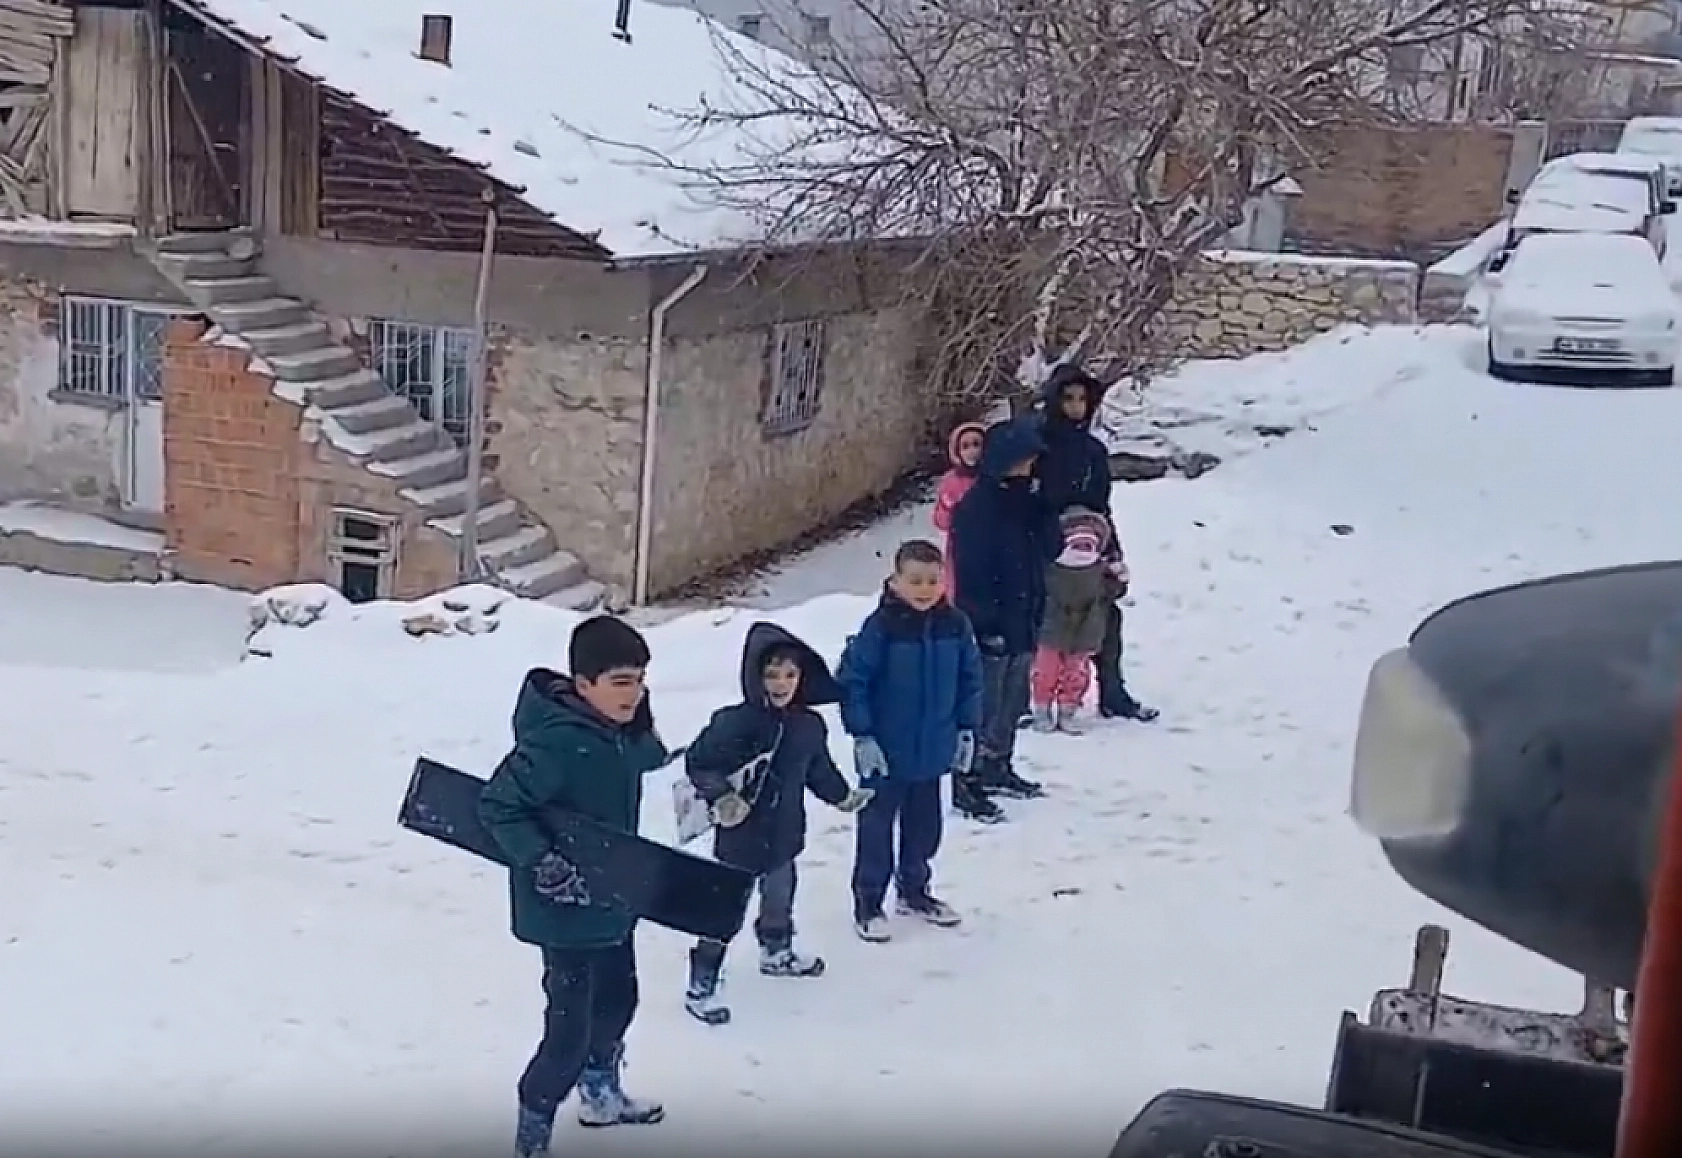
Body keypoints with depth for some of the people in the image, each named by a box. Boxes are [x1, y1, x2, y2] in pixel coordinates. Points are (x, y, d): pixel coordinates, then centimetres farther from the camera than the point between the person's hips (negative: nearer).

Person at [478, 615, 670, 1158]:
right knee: (571, 1026, -2)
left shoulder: (625, 732, -4)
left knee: (617, 1000, 27)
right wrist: (542, 863, -30)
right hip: (566, 907, -9)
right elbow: (497, 807, -27)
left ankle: (600, 1093, 51)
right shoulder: (557, 741, -29)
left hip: (613, 898, 9)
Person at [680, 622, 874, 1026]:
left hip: (784, 834, 7)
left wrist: (843, 796, 24)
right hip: (740, 838, -7)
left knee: (780, 898, 28)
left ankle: (777, 953, 55)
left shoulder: (810, 724, -3)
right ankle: (700, 988, 7)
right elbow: (698, 762, -17)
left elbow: (818, 768, 15)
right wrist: (719, 795, -28)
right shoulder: (735, 722, -23)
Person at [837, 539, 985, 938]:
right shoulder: (880, 626, -18)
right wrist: (861, 736, -15)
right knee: (876, 826, 7)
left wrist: (966, 729, 7)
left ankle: (914, 891, 37)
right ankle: (868, 901, 19)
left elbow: (970, 679, 7)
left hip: (933, 750, 5)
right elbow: (851, 680, -14)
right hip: (885, 751, -5)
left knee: (924, 824, 18)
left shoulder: (954, 625, -4)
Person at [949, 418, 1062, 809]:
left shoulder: (1027, 500, 8)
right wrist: (987, 622, -20)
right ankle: (968, 783, 6)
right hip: (990, 626, -8)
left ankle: (998, 768, 34)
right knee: (983, 709, -3)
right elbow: (971, 572, -18)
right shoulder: (977, 505, -15)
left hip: (1023, 621, 8)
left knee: (1012, 704, 19)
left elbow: (1052, 548, 8)